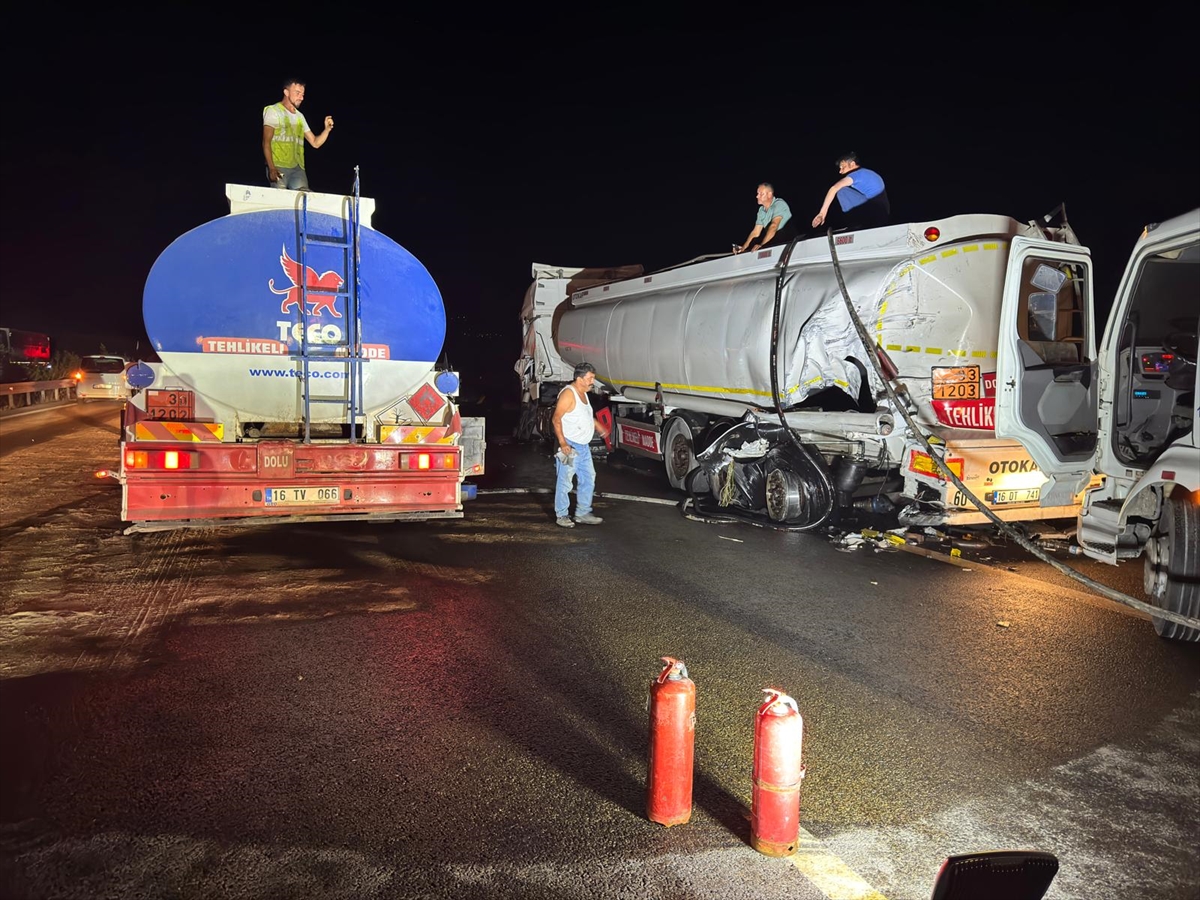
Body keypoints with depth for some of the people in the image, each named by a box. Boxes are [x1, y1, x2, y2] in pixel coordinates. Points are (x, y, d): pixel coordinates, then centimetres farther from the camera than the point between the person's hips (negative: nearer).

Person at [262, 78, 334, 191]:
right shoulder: (273, 111, 5)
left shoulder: (300, 116, 22)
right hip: (279, 168, -5)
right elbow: (266, 142, -4)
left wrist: (327, 129, 1)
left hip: (297, 168, 5)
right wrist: (271, 168, -17)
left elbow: (315, 143, 20)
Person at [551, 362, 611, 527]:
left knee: (588, 479, 12)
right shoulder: (568, 393, -16)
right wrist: (562, 443, -24)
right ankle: (562, 515, 9)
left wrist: (597, 425, 24)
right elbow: (556, 419, -20)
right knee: (565, 482, -2)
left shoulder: (583, 393, 13)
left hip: (584, 446, 10)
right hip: (570, 446, -10)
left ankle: (583, 514, 21)